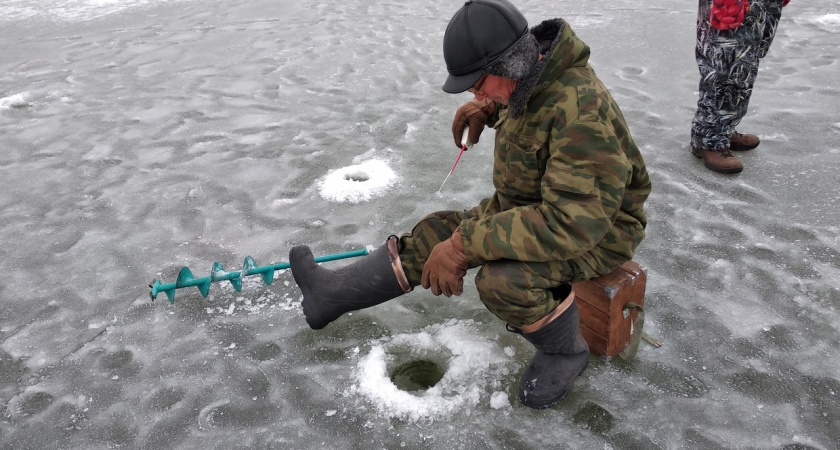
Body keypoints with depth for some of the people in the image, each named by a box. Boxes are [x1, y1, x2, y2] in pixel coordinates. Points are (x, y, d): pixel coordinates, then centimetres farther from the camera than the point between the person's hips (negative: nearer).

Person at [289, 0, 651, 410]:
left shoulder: (581, 111, -34)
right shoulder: (527, 81, -5)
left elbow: (571, 222, -38)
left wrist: (465, 245, -36)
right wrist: (491, 109, -1)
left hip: (598, 228, -8)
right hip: (534, 205, 8)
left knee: (501, 279, -34)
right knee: (438, 231, 0)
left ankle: (565, 350, -4)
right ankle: (333, 292, 14)